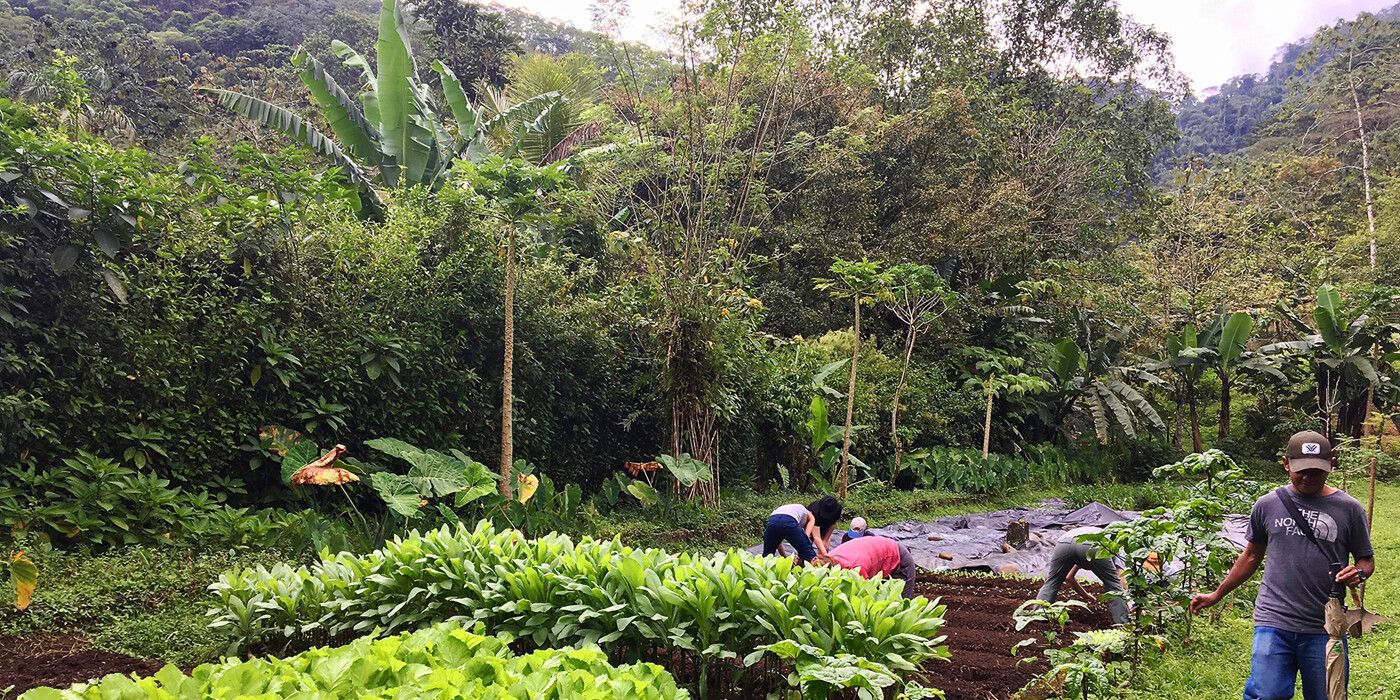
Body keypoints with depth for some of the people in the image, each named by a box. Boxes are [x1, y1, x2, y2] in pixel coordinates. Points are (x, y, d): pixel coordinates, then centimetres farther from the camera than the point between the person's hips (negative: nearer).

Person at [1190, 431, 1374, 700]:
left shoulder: (1348, 509, 4)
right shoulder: (1267, 505, 6)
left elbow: (1366, 560, 12)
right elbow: (1251, 556, 18)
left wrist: (1358, 573, -12)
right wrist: (1217, 594, 21)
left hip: (1326, 628, 0)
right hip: (1273, 623, 0)